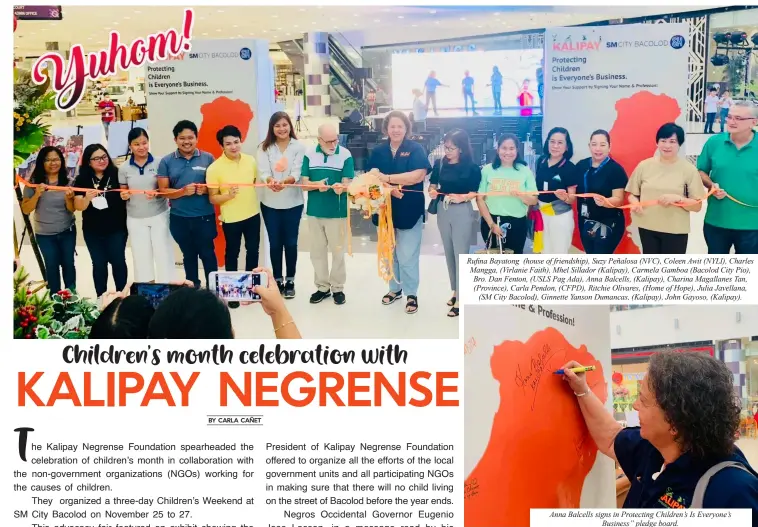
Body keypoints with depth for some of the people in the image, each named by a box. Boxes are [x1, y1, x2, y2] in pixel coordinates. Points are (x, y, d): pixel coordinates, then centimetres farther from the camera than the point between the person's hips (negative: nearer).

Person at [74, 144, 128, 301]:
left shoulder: (117, 175, -8)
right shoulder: (82, 180, -3)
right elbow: (79, 206, -6)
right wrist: (87, 197, -27)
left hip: (116, 228, -2)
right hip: (92, 230, 2)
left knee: (118, 261, 3)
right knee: (99, 263, 11)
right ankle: (101, 297, 20)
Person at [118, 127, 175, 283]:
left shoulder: (158, 163, -7)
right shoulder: (124, 168, 0)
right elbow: (123, 191, 9)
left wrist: (156, 193, -22)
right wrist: (124, 195, -13)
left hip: (159, 215, -2)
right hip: (136, 219, 2)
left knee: (163, 254, 1)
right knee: (141, 258, 8)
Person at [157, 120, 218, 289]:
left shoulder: (207, 158, -2)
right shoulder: (166, 161, -2)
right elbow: (163, 190, -3)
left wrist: (206, 189, -18)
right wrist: (183, 191, -20)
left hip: (205, 216, -1)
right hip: (179, 218, 1)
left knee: (207, 253, 6)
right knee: (189, 255, 17)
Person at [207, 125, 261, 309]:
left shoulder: (251, 161, -3)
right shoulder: (214, 168, -16)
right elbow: (212, 198, -12)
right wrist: (228, 195, -28)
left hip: (253, 214, 4)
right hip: (231, 218, -4)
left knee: (253, 250, 16)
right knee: (232, 254, 9)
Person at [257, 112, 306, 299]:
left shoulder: (299, 146, -4)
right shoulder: (264, 148, 1)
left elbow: (297, 173, -12)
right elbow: (263, 172, -10)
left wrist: (284, 182, -33)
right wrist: (270, 182, -33)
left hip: (293, 202, -1)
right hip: (270, 202, 1)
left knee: (291, 242, 6)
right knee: (275, 243, 8)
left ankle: (290, 280, 19)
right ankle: (278, 280, 21)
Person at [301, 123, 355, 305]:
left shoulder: (345, 155, -8)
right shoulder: (309, 155, -2)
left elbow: (347, 183, -11)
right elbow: (304, 183, -2)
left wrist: (341, 187, -34)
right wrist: (317, 185, -23)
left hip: (337, 212, -3)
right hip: (314, 211, 3)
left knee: (338, 251, 8)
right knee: (317, 251, 12)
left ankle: (338, 288, 20)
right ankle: (322, 287, 25)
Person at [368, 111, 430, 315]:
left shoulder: (416, 149, -5)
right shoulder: (378, 151, 5)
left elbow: (418, 175, -19)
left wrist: (388, 179, -20)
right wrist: (390, 189, -20)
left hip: (409, 210, -4)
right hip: (385, 209, 4)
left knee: (407, 256, -2)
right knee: (389, 253, 15)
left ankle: (411, 294, 12)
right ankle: (395, 288, 32)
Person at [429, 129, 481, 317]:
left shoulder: (472, 167, -10)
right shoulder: (440, 164, 0)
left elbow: (475, 192, -9)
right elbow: (433, 185, 5)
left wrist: (462, 197, -27)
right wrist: (432, 192, -16)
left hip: (462, 212, -5)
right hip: (443, 210, 5)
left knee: (460, 254, -3)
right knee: (449, 253, 14)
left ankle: (461, 299, 1)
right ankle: (455, 290, 29)